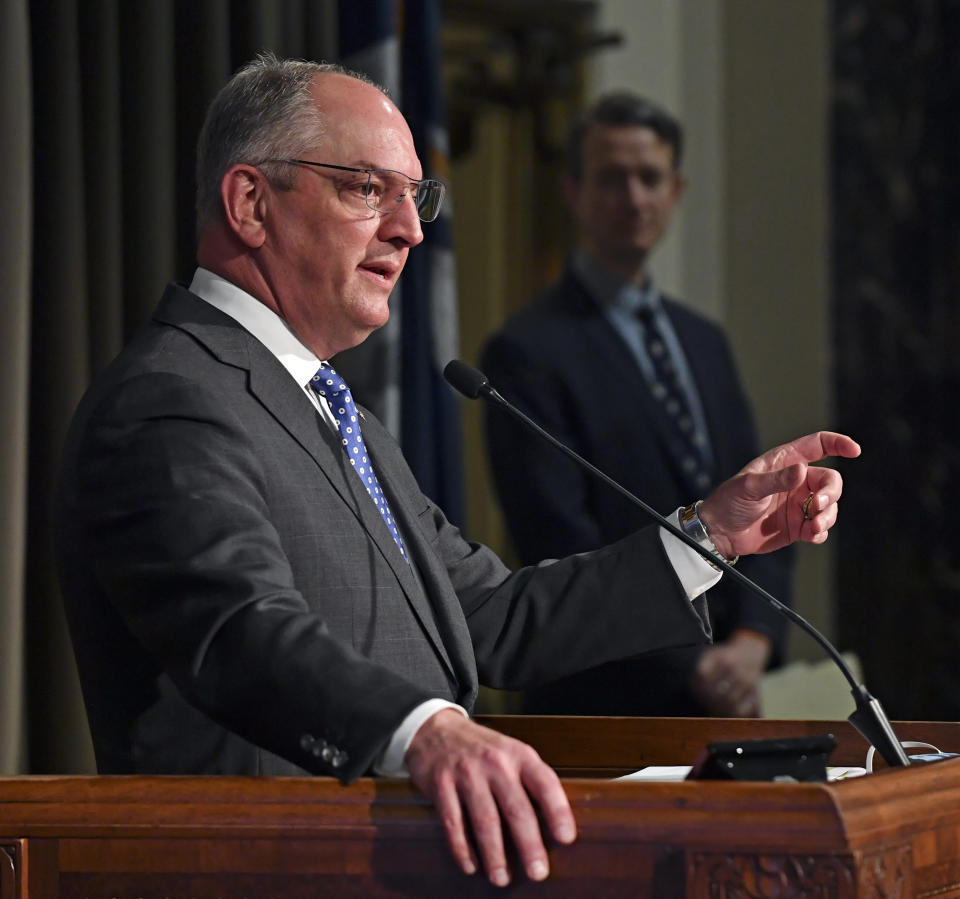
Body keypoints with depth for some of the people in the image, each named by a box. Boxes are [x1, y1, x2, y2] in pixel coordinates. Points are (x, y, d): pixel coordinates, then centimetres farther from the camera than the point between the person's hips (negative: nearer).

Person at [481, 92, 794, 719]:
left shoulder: (704, 342, 17)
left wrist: (753, 639, -5)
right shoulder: (528, 353, -6)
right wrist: (690, 669, -13)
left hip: (724, 697, 6)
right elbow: (562, 549, -13)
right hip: (605, 711, -6)